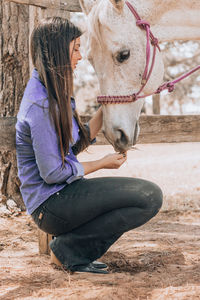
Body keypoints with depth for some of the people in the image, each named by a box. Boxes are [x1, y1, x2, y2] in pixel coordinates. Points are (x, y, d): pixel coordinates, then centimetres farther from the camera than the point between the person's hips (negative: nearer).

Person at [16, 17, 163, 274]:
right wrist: (102, 163, -7)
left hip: (62, 194, 10)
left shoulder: (54, 94, 11)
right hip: (50, 203, -10)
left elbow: (76, 144, 16)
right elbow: (52, 173, -19)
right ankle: (69, 247, -7)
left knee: (149, 194, 19)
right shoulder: (42, 105, -20)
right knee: (150, 196, -17)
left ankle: (72, 248, 9)